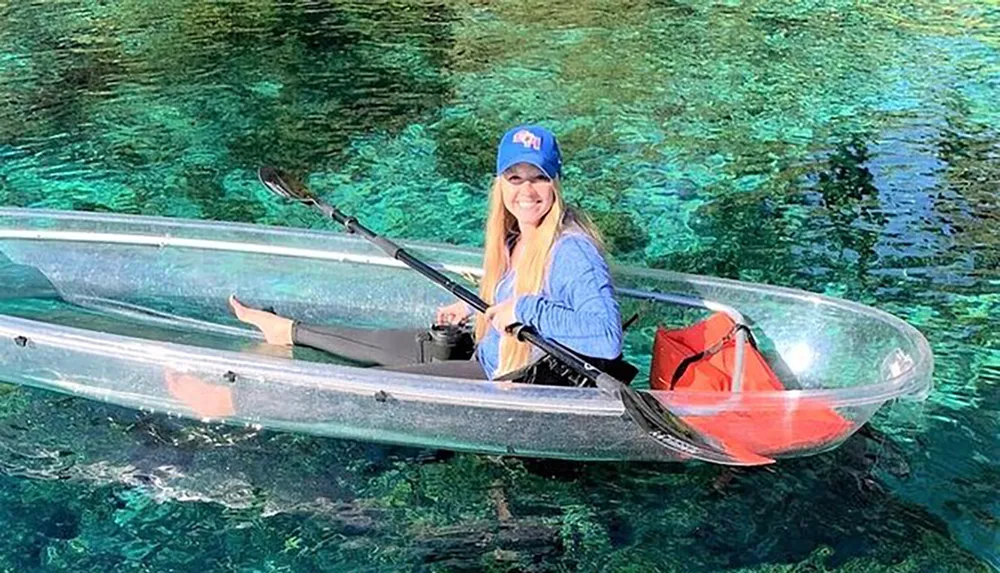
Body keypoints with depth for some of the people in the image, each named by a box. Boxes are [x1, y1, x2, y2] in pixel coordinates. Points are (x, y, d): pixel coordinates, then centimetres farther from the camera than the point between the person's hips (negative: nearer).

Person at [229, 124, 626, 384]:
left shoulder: (571, 250, -28)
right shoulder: (514, 236, -1)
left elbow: (607, 338, -38)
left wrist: (524, 311, -34)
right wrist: (474, 308, 16)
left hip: (523, 382, -8)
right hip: (490, 356, 8)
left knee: (380, 379, -5)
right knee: (384, 345, 13)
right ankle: (287, 330, 34)